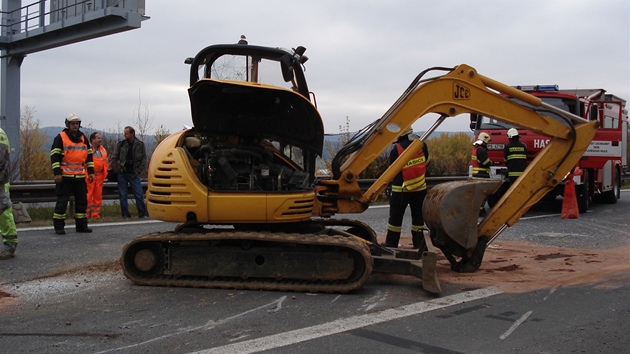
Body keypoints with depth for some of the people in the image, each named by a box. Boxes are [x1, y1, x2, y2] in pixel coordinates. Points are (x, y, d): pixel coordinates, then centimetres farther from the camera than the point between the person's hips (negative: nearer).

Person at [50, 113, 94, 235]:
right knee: (62, 201, -4)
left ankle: (81, 225, 18)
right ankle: (59, 226, 4)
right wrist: (57, 173, -14)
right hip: (65, 176, -5)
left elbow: (89, 155, 19)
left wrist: (91, 172, 12)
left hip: (80, 176, 6)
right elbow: (55, 156, -7)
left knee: (82, 200, 8)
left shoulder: (83, 138, 14)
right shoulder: (60, 138, -2)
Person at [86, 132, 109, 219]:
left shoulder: (103, 150, 15)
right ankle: (86, 214, 0)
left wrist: (105, 173, 14)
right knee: (88, 195, -6)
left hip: (99, 176, 6)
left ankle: (96, 214, 16)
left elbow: (105, 162, 21)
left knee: (98, 196, 9)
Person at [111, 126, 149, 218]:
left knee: (139, 194, -4)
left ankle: (143, 213, 2)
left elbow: (144, 159, 4)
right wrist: (117, 169, -3)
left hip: (134, 174, -1)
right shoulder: (121, 144, 3)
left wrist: (139, 171, -4)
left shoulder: (140, 144, 2)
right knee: (122, 195, 3)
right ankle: (125, 214, 10)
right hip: (122, 174, 1)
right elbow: (114, 158, 6)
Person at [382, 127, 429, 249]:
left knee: (395, 217, 6)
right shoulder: (422, 145, -3)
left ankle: (390, 244, 11)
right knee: (418, 217, 10)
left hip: (401, 189, -3)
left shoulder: (396, 150, -14)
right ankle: (419, 244, 13)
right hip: (420, 188, 3)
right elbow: (426, 162, 11)